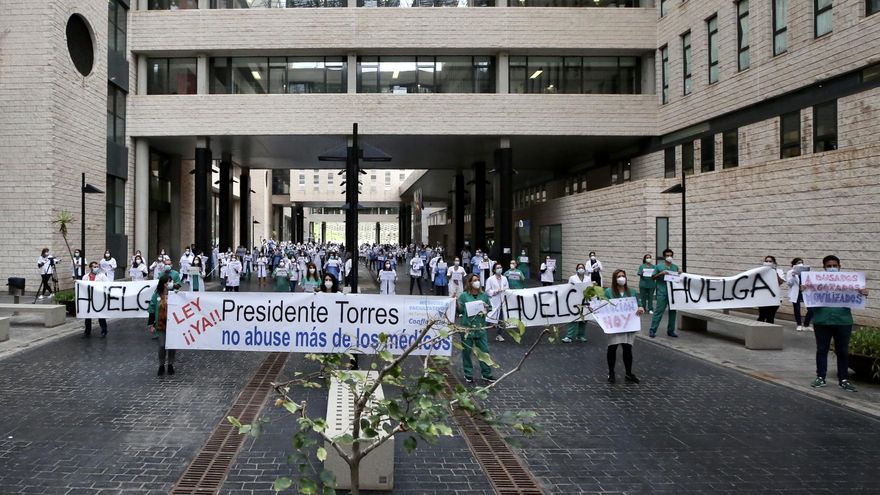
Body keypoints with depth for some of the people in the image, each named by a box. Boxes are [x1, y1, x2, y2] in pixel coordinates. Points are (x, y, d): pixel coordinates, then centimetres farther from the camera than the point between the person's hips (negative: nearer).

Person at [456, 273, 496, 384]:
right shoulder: (464, 296, -2)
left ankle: (486, 374, 17)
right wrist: (456, 302, -19)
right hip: (466, 327, -2)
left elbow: (489, 309, 15)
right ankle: (468, 374, 20)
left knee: (484, 350, 3)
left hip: (480, 327, 2)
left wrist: (486, 309, -7)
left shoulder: (484, 295, 7)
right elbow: (460, 310, -3)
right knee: (466, 351, 6)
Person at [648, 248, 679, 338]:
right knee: (659, 311, -6)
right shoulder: (659, 266, 1)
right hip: (662, 293, -4)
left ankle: (670, 331, 18)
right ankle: (652, 330, -2)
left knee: (672, 311, 8)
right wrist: (661, 273, -14)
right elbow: (653, 277, 2)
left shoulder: (675, 267, 13)